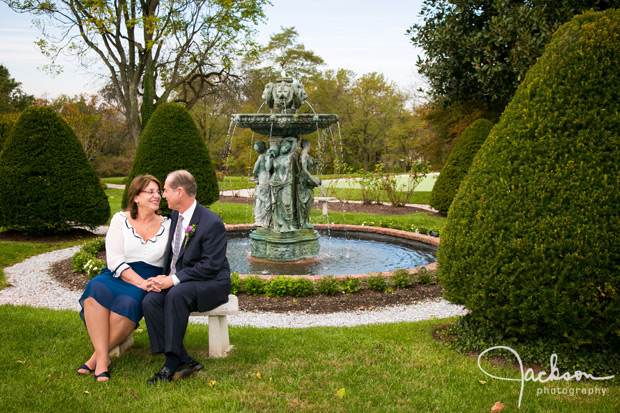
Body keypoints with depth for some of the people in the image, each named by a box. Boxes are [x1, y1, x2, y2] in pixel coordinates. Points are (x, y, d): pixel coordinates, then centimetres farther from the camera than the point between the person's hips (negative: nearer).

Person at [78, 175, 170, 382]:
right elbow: (114, 259, -4)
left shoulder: (167, 225, 10)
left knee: (128, 302, -33)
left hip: (150, 279, 0)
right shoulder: (121, 219, 5)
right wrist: (140, 282, -17)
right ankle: (102, 358, -30)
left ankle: (98, 356, -16)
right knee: (96, 290, -33)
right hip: (117, 275, 1)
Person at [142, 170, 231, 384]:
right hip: (176, 281, 7)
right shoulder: (175, 216, 10)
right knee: (150, 301, -21)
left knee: (176, 294, -36)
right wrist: (164, 277, 2)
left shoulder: (212, 223, -16)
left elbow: (211, 266, -20)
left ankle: (172, 362, -28)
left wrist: (174, 280, -23)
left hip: (210, 284, -7)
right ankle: (184, 361, -21)